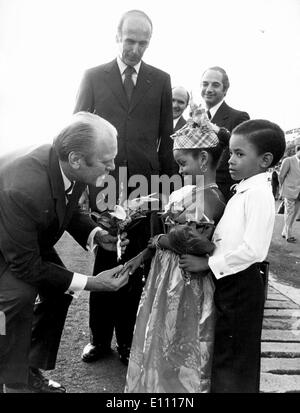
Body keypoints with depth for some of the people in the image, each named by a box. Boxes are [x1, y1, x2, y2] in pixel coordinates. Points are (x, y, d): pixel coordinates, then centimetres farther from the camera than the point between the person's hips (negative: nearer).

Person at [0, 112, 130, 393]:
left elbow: (68, 210, 2)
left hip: (27, 235, 8)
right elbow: (25, 265, -32)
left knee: (59, 287, 2)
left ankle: (31, 370, 22)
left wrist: (96, 235, -17)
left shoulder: (68, 167, -21)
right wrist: (89, 283, -31)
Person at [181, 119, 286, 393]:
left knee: (235, 359, 6)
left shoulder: (259, 194, -17)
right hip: (226, 281, 9)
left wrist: (207, 263, -18)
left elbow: (253, 250, -25)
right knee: (222, 352, 20)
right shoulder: (242, 191, 10)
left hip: (242, 285, -9)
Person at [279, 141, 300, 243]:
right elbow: (281, 176, -1)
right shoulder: (288, 161, -5)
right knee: (289, 213, -1)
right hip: (290, 192, -6)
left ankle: (284, 232, 22)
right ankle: (288, 235, 6)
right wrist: (283, 188, 6)